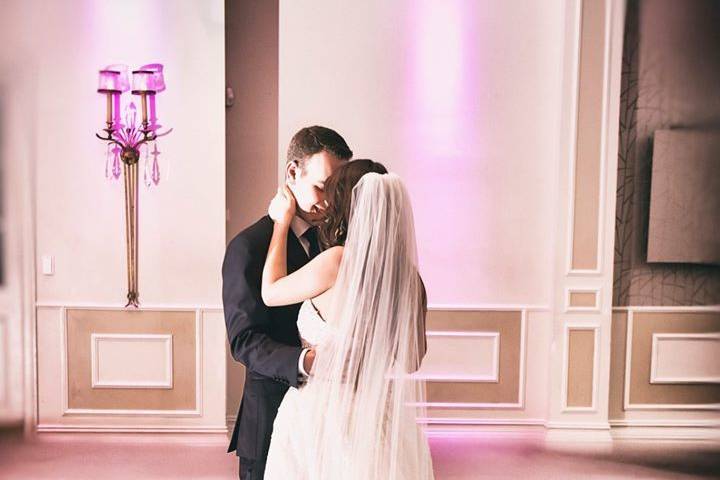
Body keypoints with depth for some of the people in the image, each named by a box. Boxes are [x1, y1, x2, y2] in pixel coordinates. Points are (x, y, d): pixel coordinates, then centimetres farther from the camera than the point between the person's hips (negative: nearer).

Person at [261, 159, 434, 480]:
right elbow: (414, 355, 7)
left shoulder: (338, 260, -20)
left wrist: (282, 222, 5)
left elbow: (271, 292, -4)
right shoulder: (406, 272, -3)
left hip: (322, 413, -5)